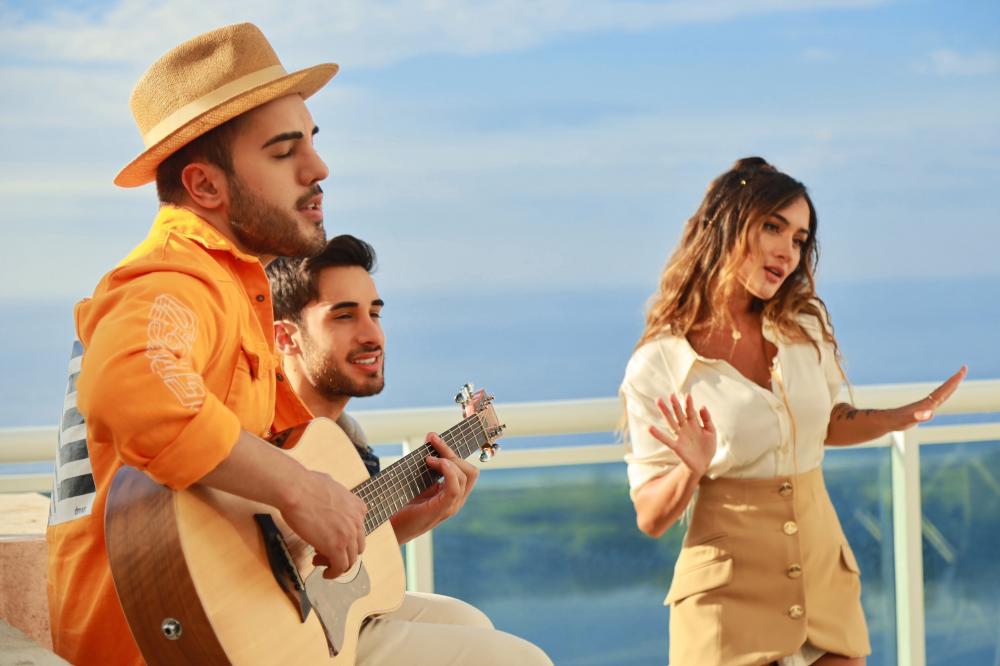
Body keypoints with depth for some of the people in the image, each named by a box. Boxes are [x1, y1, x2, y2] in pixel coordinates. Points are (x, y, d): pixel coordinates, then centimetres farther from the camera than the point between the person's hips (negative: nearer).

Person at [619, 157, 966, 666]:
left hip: (825, 579, 4)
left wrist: (906, 416, 7)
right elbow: (651, 519, -8)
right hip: (731, 590, -4)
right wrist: (691, 470, -27)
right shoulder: (658, 366, -10)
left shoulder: (807, 328, 2)